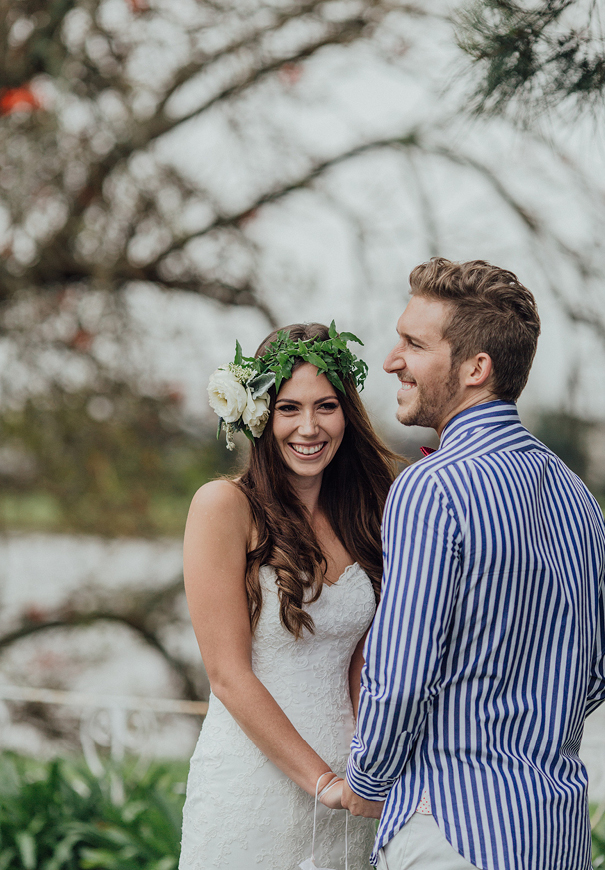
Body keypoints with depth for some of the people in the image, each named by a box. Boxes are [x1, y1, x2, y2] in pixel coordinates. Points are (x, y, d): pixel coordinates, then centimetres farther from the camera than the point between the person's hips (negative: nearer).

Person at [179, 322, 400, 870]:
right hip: (251, 784, -4)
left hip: (342, 780, 5)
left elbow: (361, 660, 9)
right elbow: (228, 675, -12)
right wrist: (323, 781, -16)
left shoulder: (359, 513, 7)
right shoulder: (224, 507, -9)